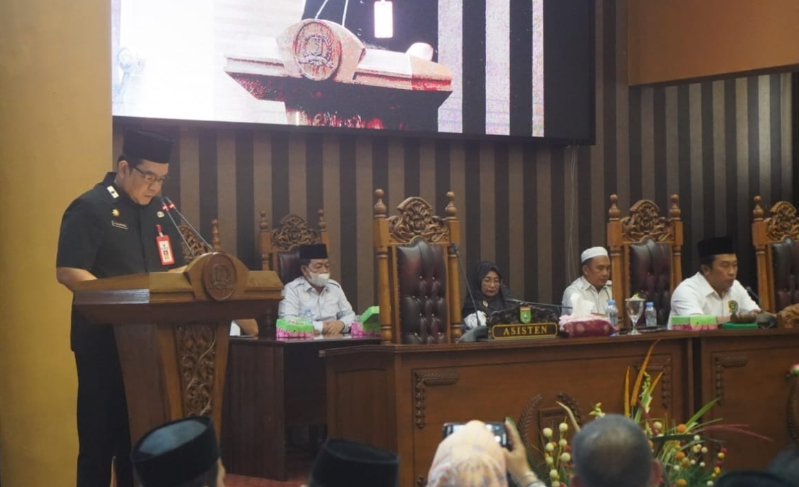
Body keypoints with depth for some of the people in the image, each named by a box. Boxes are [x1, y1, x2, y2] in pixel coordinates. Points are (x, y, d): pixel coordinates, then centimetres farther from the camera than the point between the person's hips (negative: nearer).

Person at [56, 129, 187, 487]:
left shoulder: (158, 212, 13)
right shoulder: (91, 208, -9)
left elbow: (174, 269, 17)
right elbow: (67, 271, -17)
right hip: (104, 340, -7)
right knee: (101, 433, -1)